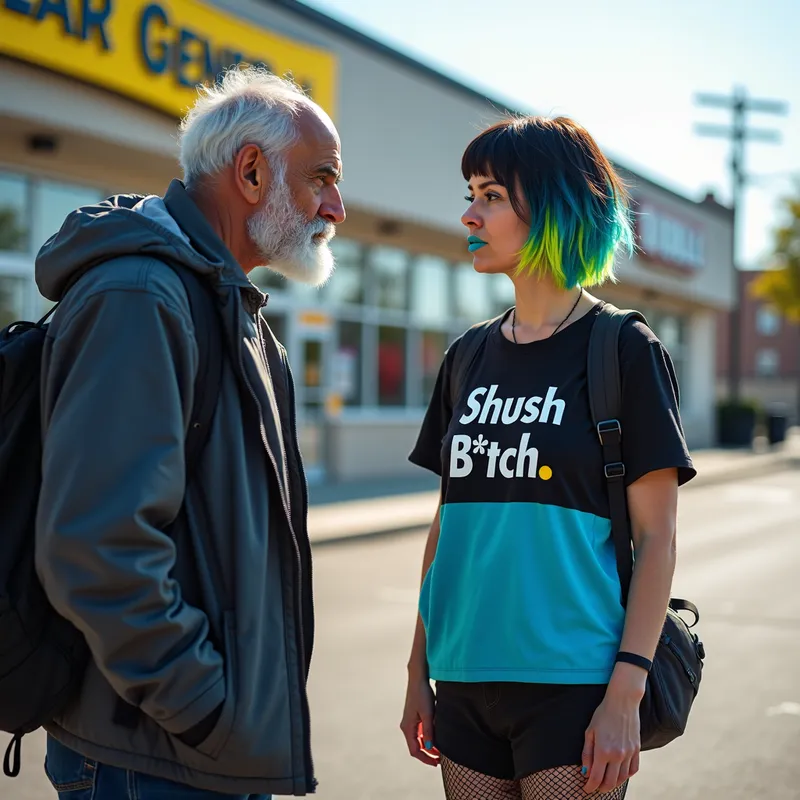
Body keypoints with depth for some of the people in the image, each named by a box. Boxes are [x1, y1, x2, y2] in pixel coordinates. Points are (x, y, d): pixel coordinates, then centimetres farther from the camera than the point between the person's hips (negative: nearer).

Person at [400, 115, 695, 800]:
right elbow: (448, 520, 13)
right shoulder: (468, 359, 9)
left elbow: (656, 537, -8)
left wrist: (625, 694, -14)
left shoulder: (626, 352, -5)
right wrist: (420, 671, 11)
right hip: (466, 682, 5)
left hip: (570, 682, -5)